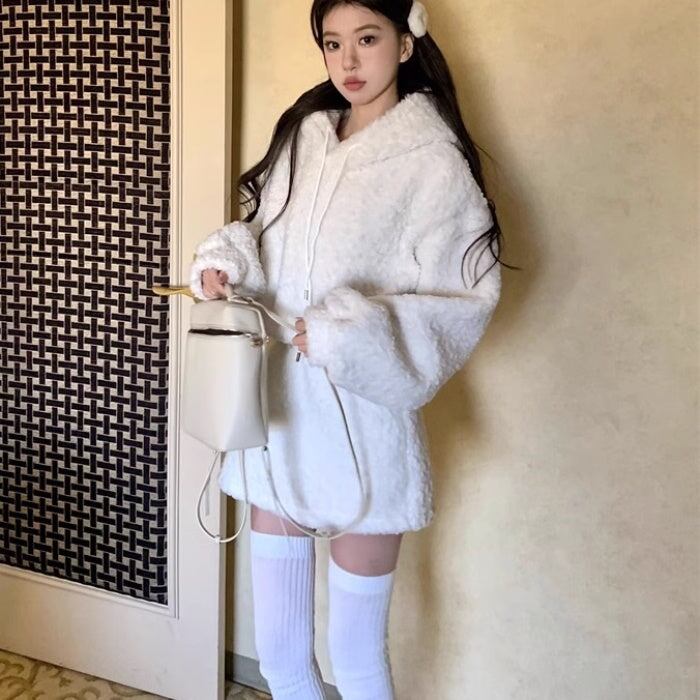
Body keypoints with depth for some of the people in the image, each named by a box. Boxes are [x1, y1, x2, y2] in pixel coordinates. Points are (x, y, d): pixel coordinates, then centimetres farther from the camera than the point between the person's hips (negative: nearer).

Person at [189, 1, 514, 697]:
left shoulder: (433, 162, -8)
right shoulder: (302, 134, 9)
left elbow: (464, 302, -10)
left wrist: (352, 334, -22)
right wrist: (225, 258, -4)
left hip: (362, 427, -5)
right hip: (276, 413, 5)